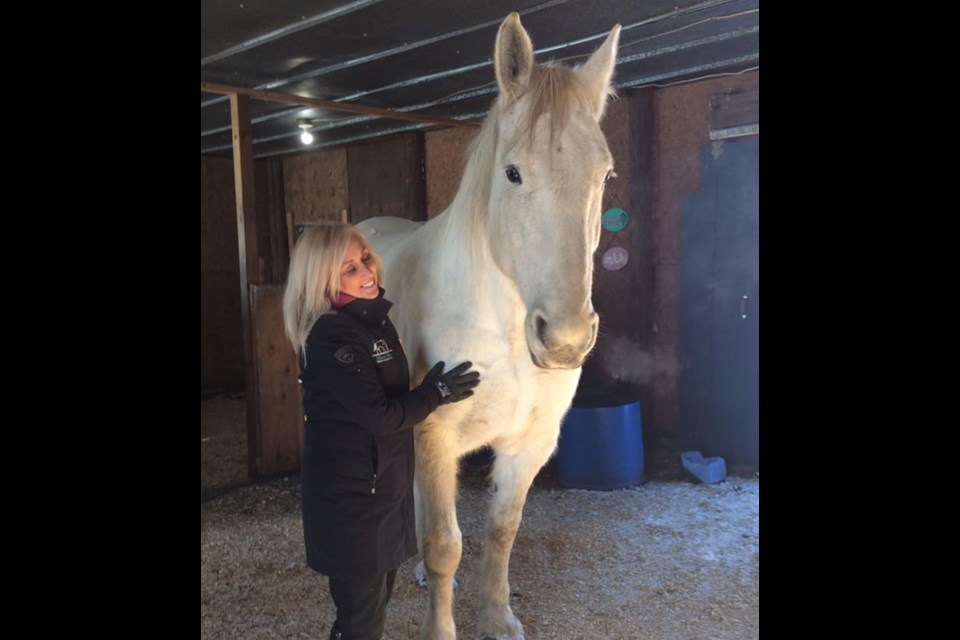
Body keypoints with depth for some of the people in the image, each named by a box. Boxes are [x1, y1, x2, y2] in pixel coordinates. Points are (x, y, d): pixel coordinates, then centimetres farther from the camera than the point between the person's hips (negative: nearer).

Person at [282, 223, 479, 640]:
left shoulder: (372, 317, 5)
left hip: (381, 481, 9)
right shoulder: (332, 338, -25)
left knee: (377, 589, 25)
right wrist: (437, 393, -12)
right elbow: (382, 416, -24)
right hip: (351, 493, -9)